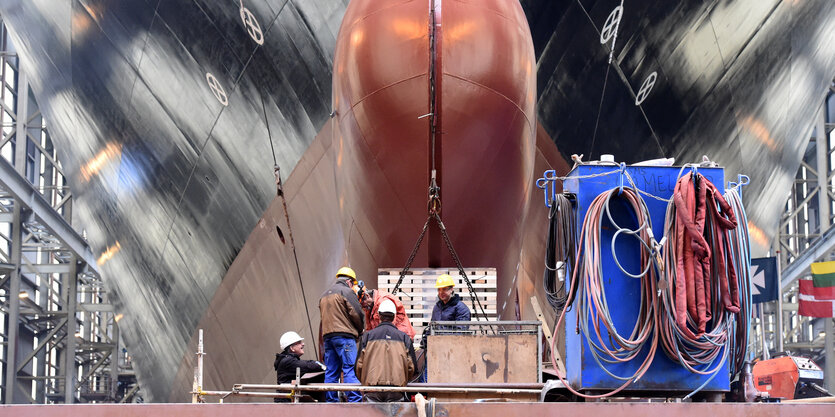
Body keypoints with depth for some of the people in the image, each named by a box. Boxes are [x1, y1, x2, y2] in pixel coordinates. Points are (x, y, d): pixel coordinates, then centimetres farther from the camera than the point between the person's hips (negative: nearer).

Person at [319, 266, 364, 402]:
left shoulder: (324, 295, 23)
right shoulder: (347, 292, -2)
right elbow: (356, 313, -8)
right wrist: (360, 331, 8)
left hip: (327, 335, 7)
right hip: (344, 335, -7)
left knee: (331, 371, 6)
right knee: (349, 369, -11)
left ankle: (331, 401, 5)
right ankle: (354, 400, -17)